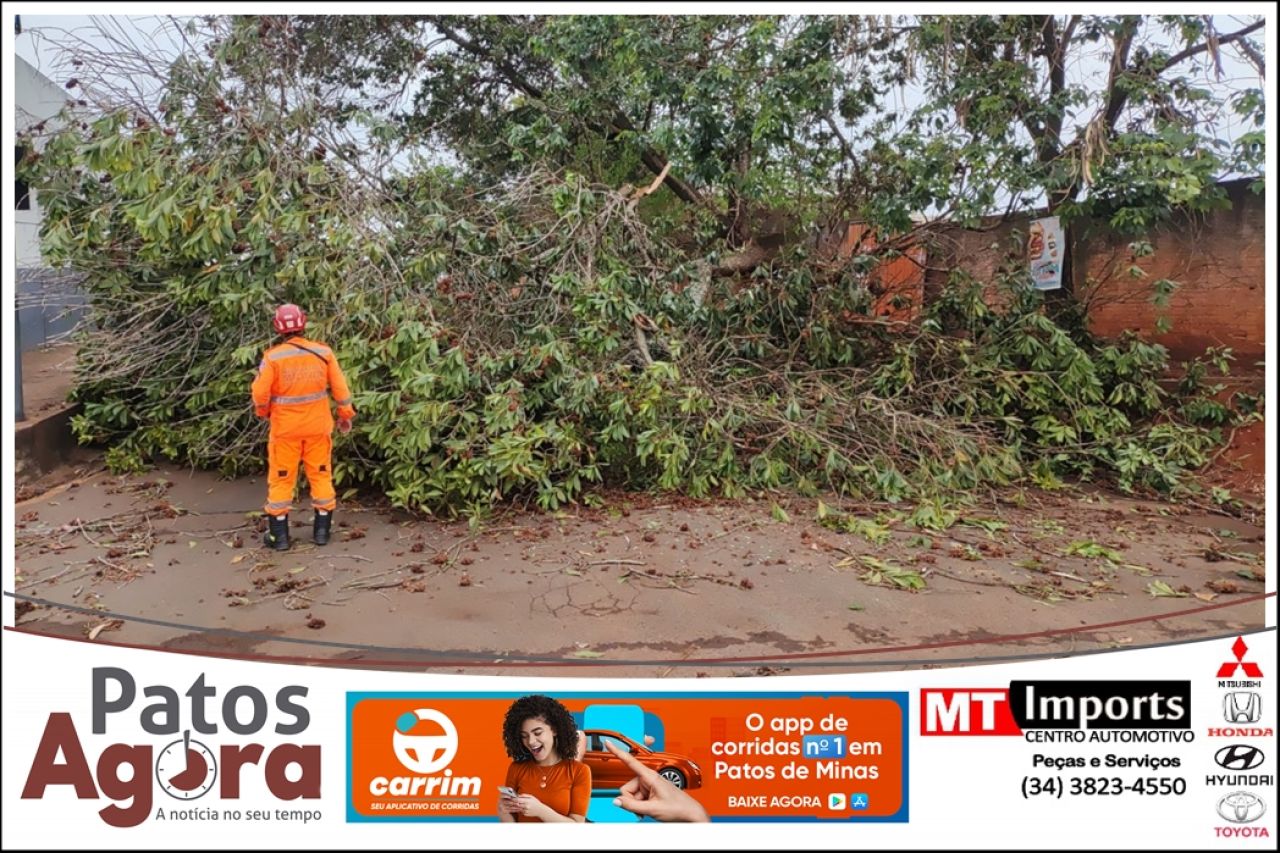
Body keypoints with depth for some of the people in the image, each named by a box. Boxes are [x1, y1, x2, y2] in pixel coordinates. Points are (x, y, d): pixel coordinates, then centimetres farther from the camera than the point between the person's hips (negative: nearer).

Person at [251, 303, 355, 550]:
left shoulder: (272, 357, -15)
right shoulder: (323, 352, -7)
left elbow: (260, 393, -13)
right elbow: (340, 387, -1)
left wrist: (263, 411, 9)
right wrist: (345, 414, 13)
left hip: (285, 428, -2)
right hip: (318, 426, 2)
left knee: (281, 479, 9)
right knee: (320, 475, 14)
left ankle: (279, 535, 14)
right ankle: (322, 530, 19)